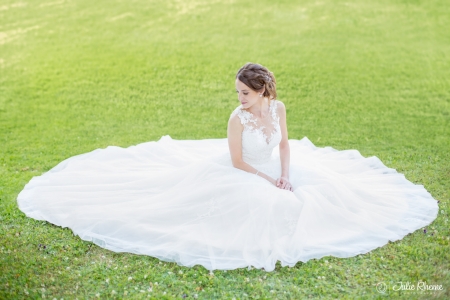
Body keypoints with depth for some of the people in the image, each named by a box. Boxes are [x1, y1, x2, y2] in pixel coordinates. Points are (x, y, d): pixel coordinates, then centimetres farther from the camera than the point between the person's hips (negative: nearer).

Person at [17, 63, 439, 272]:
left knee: (317, 184, 3)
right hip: (237, 177, -6)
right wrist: (270, 182, -22)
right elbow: (237, 162, -23)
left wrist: (285, 175, -14)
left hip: (272, 170, 6)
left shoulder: (278, 107, -12)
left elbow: (284, 144, 1)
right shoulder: (237, 118, -28)